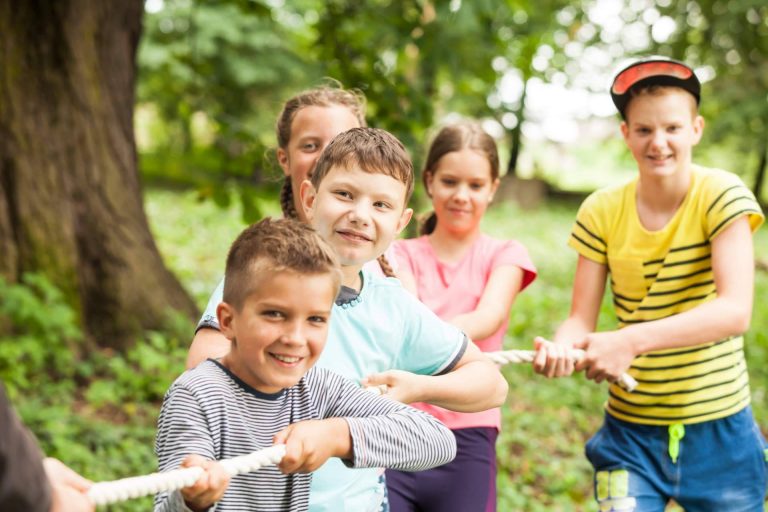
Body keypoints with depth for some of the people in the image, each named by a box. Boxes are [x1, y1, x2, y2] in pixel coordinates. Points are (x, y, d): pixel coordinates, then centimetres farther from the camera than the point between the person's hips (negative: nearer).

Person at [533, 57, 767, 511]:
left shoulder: (721, 196, -13)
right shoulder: (602, 212, -4)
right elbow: (581, 319, -5)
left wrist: (632, 341, -36)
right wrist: (560, 348, -29)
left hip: (717, 431, -1)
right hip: (632, 433, 2)